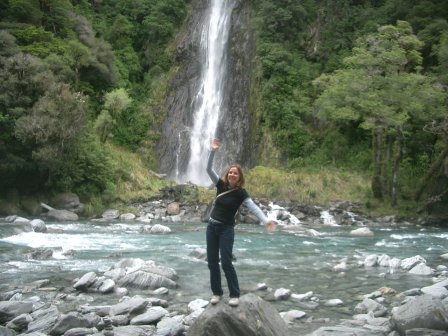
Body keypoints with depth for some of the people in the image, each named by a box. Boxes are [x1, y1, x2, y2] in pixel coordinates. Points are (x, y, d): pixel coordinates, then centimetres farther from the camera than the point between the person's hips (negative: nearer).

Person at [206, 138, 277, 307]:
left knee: (226, 263, -9)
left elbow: (253, 207, -24)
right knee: (212, 261, 7)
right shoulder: (221, 184, 1)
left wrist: (265, 220, -40)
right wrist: (213, 151, -14)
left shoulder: (240, 192, -11)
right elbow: (209, 169, -2)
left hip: (226, 229, -5)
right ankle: (217, 293, 19)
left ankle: (235, 295, 3)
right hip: (212, 226, 5)